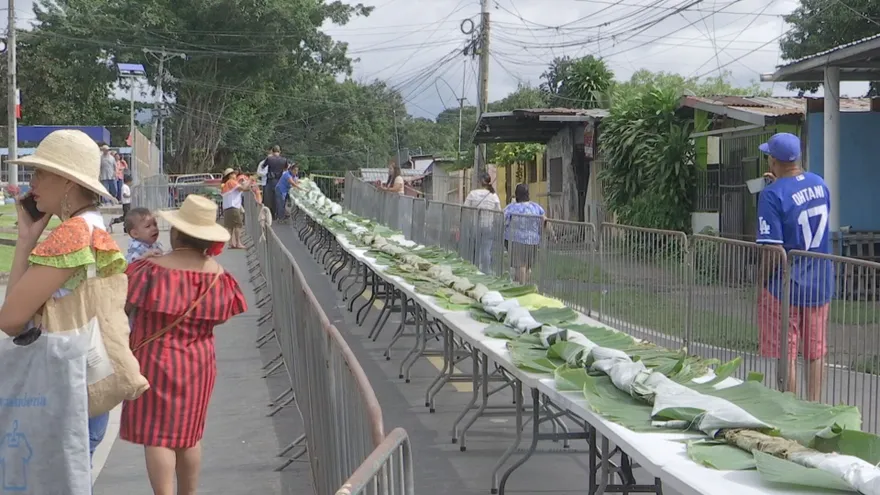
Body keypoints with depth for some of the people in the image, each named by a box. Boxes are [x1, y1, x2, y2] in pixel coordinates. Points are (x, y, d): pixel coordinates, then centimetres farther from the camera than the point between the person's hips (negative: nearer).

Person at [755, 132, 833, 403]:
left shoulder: (773, 194, -19)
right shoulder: (820, 184, 2)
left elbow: (773, 250, -22)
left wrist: (763, 280, -6)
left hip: (785, 287, -6)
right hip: (821, 284, 6)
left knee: (786, 355, 4)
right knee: (816, 353, 15)